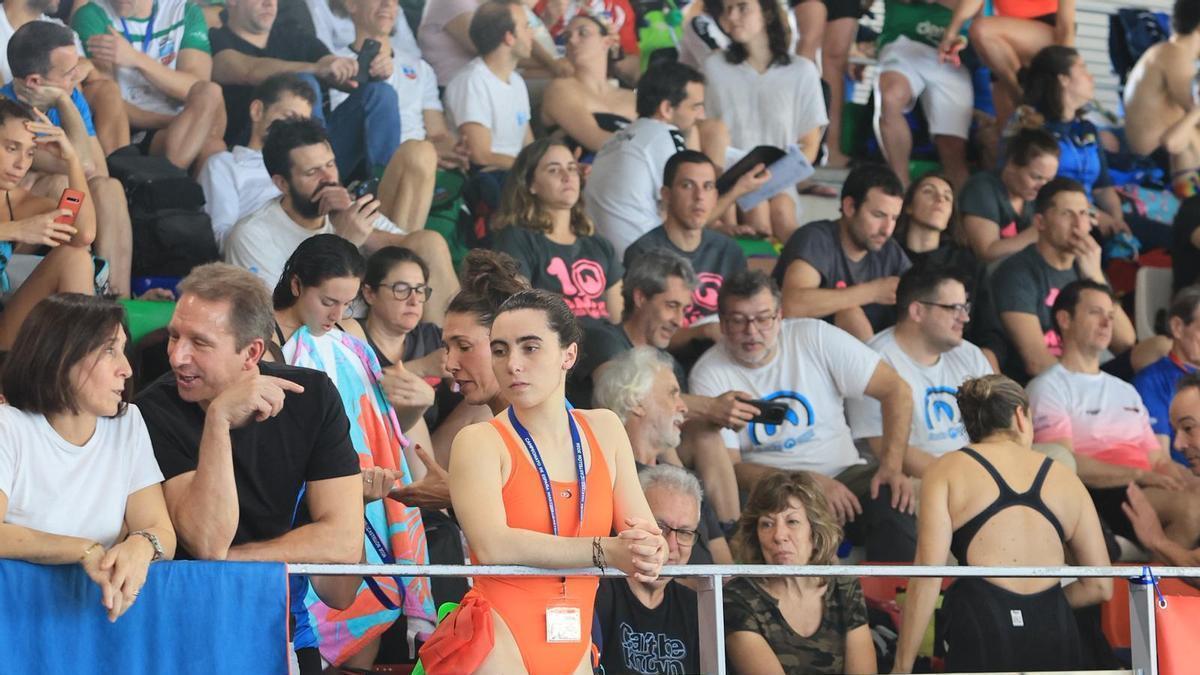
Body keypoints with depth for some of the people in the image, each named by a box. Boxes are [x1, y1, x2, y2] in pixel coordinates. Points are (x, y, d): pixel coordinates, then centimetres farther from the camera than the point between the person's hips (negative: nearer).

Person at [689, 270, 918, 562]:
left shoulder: (815, 337, -1)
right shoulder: (708, 376, -4)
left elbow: (896, 390, 0)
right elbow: (728, 468, -10)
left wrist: (892, 466, -15)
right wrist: (811, 483, -23)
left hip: (843, 473, 1)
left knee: (891, 503, -31)